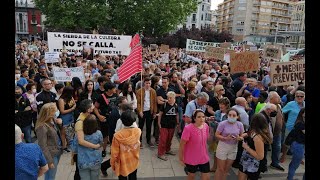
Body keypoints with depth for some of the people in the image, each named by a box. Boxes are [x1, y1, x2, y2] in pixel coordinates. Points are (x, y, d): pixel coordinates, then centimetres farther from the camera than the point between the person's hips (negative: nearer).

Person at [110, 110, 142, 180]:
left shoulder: (117, 135, -28)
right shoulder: (138, 131, -21)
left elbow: (114, 153, -16)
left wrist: (113, 164, 0)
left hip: (123, 165, -2)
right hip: (134, 163, 3)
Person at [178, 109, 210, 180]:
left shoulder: (206, 126, -8)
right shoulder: (188, 128, -26)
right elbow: (182, 145, -18)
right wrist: (181, 158, -12)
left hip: (204, 158, 5)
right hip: (191, 159, -4)